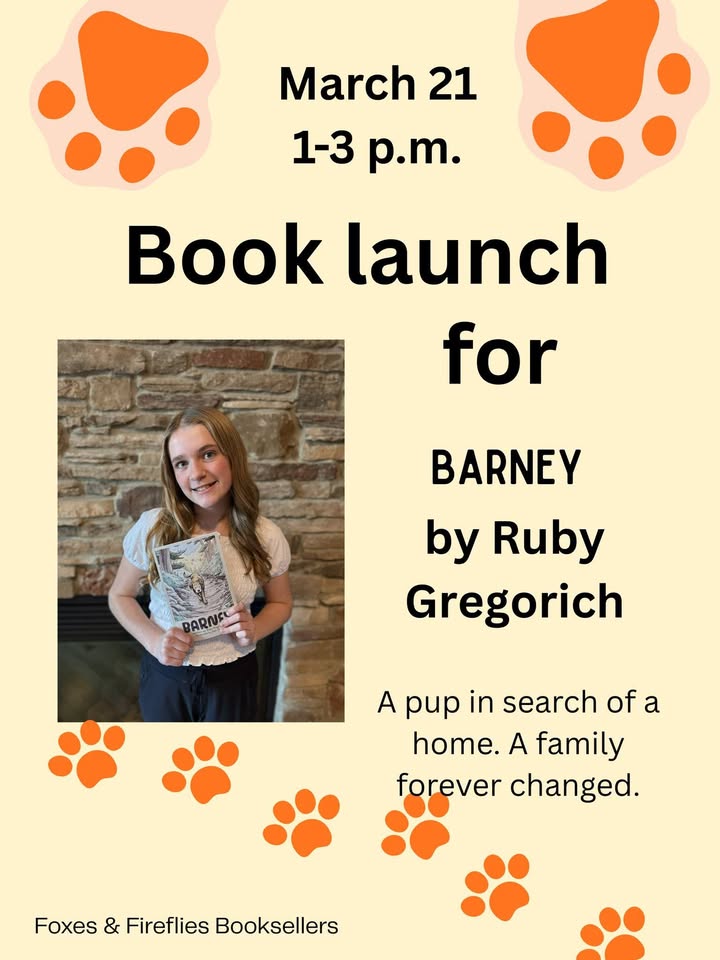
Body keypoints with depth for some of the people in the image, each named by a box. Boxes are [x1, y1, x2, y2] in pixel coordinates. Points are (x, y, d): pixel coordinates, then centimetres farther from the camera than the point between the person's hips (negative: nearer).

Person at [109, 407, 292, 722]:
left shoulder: (266, 537, -12)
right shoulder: (151, 529, -14)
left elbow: (281, 603, 5)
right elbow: (120, 596, 0)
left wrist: (254, 630, -16)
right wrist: (152, 638, -18)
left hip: (233, 678, 0)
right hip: (165, 675, 0)